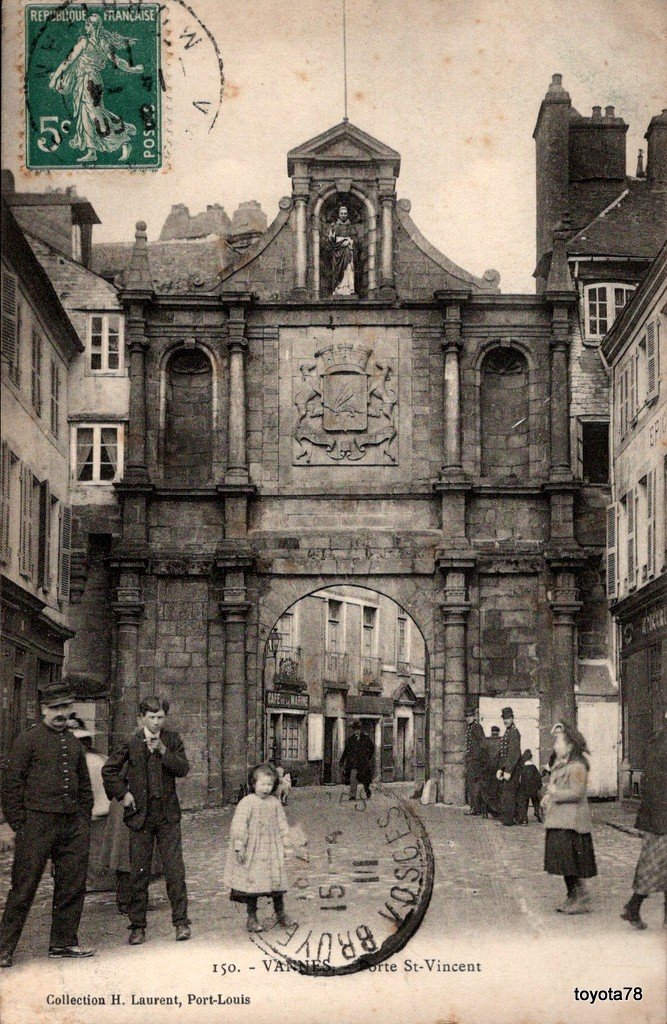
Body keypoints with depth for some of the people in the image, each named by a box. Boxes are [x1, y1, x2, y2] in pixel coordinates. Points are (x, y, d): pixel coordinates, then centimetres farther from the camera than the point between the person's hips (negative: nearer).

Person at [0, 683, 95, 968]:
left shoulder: (74, 744, 17)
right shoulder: (28, 740, -1)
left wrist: (84, 822, 15)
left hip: (72, 825, 6)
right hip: (37, 821, -6)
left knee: (72, 885, 7)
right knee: (24, 886, -4)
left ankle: (63, 942, 19)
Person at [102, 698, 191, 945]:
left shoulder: (172, 740, 6)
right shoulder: (131, 743, 2)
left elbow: (183, 769, -6)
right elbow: (108, 770, 9)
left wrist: (162, 750, -16)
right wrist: (122, 794, 0)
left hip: (168, 815, 0)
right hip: (140, 814, 0)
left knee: (174, 869, -3)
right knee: (138, 872, 2)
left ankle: (181, 921, 5)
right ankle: (138, 926, 8)